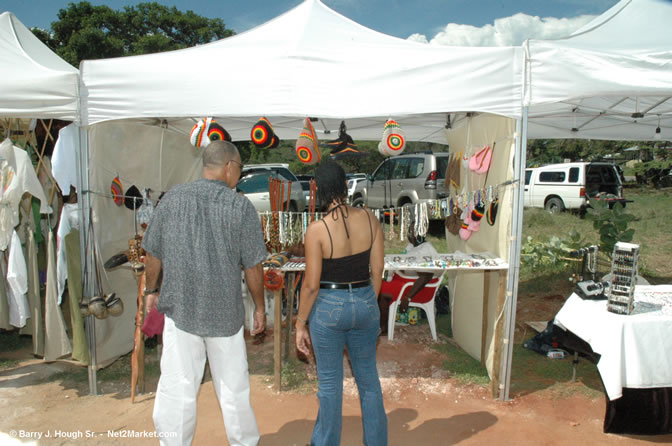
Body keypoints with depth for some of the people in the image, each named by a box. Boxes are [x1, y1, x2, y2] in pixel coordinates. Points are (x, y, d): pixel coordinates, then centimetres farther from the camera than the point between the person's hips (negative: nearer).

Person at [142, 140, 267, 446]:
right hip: (225, 311, -1)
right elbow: (252, 266, -7)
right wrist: (259, 307, 5)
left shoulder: (172, 198, -3)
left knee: (177, 387, 11)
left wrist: (152, 290, 19)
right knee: (233, 387, 15)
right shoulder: (241, 206, -10)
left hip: (179, 308, 2)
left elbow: (153, 254, 3)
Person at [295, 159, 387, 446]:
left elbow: (311, 284, -15)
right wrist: (368, 303, 15)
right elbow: (377, 270, 0)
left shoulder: (317, 229, -18)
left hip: (328, 307, -4)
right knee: (368, 377, 21)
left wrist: (300, 325, -3)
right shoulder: (369, 219, -7)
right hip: (365, 304, 4)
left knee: (330, 383, 14)